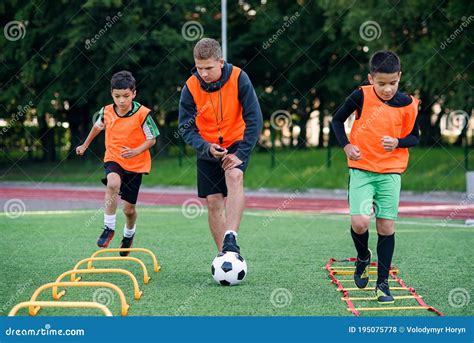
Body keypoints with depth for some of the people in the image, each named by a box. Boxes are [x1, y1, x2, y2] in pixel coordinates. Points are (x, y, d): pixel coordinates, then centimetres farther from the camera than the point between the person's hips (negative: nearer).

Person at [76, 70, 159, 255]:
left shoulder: (142, 114, -16)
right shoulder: (106, 112, -5)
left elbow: (152, 139, -8)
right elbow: (97, 126, 18)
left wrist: (136, 151, -25)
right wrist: (85, 145, 30)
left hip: (135, 164, -1)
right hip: (113, 160, 1)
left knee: (129, 208, 6)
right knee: (113, 183, -34)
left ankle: (129, 234, 40)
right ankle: (109, 228, -22)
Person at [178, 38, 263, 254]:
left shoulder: (238, 78, -18)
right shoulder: (190, 88, -13)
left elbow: (254, 120, -15)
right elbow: (186, 128, -9)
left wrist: (241, 154, -21)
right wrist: (206, 147, -27)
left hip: (236, 143, -2)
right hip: (208, 149, 2)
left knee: (234, 176, -31)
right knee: (213, 202, -2)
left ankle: (231, 239, -38)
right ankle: (224, 254, 8)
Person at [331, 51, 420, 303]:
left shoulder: (407, 104, -4)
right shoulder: (361, 97, -7)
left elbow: (414, 137, 7)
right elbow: (337, 120, 6)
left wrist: (398, 143, -14)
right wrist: (346, 145, -8)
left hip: (391, 171, 1)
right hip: (361, 169, -1)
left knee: (386, 227, -1)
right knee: (359, 222, -15)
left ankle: (382, 283, 11)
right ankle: (363, 257, 18)